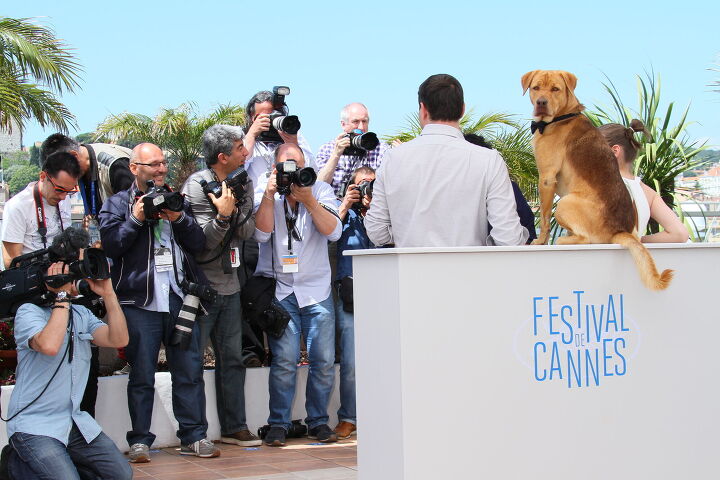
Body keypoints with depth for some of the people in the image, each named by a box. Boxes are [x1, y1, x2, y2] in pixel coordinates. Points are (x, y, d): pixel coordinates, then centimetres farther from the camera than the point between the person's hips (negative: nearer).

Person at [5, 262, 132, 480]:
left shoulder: (82, 314, 12)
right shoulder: (29, 312, -8)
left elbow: (118, 339, -3)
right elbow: (49, 345, -28)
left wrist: (108, 294, -11)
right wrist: (62, 295, -20)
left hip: (75, 422, 7)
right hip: (34, 426, -7)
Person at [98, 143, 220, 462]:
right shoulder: (117, 204, 9)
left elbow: (198, 244, 10)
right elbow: (110, 243, -5)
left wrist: (179, 219, -6)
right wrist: (137, 219, -12)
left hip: (181, 300, 3)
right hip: (140, 302, -3)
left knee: (190, 372, 2)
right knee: (142, 377, 1)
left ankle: (194, 436, 9)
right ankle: (140, 441, 7)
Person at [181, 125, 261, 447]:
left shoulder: (243, 184, 7)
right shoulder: (196, 186, -13)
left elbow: (247, 233, 1)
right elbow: (201, 242, -17)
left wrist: (236, 210, -16)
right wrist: (223, 215, -30)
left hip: (229, 286, 7)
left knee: (232, 359, 10)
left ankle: (234, 427, 17)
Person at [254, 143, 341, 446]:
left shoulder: (320, 191, 5)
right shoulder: (263, 192, 3)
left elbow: (333, 232, -8)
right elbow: (262, 233, -10)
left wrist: (309, 201, -19)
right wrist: (269, 195, -18)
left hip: (317, 288, 2)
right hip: (279, 289, -1)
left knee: (324, 361, -2)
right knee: (284, 360, -11)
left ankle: (318, 421, 12)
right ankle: (278, 424, -1)